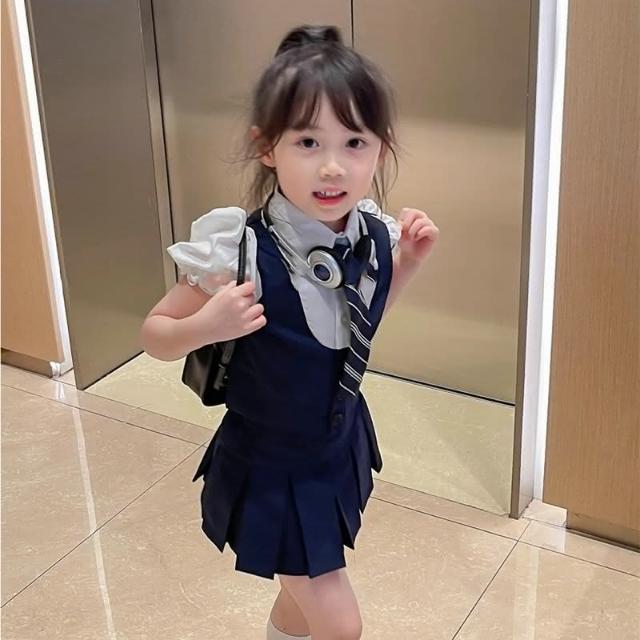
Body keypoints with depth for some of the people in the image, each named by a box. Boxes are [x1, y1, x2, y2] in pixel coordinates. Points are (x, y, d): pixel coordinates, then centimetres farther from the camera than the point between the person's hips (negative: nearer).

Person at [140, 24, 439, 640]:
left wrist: (408, 259, -7)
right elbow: (154, 334, -15)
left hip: (340, 448, 6)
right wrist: (207, 326, -35)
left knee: (308, 588, 28)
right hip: (269, 467, -5)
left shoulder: (375, 236, -14)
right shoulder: (241, 252, -30)